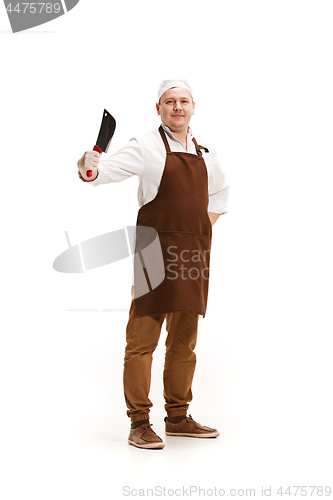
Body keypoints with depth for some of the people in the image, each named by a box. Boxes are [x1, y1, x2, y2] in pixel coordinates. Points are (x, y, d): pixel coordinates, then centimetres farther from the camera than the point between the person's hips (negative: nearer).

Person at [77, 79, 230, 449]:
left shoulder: (205, 153, 15)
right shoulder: (147, 147, -3)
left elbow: (221, 190, 31)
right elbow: (112, 168, -17)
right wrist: (89, 171, -38)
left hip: (195, 253, 6)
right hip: (157, 249, -6)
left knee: (184, 341, 11)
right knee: (143, 338, -5)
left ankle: (178, 418, 23)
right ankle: (139, 424, 4)